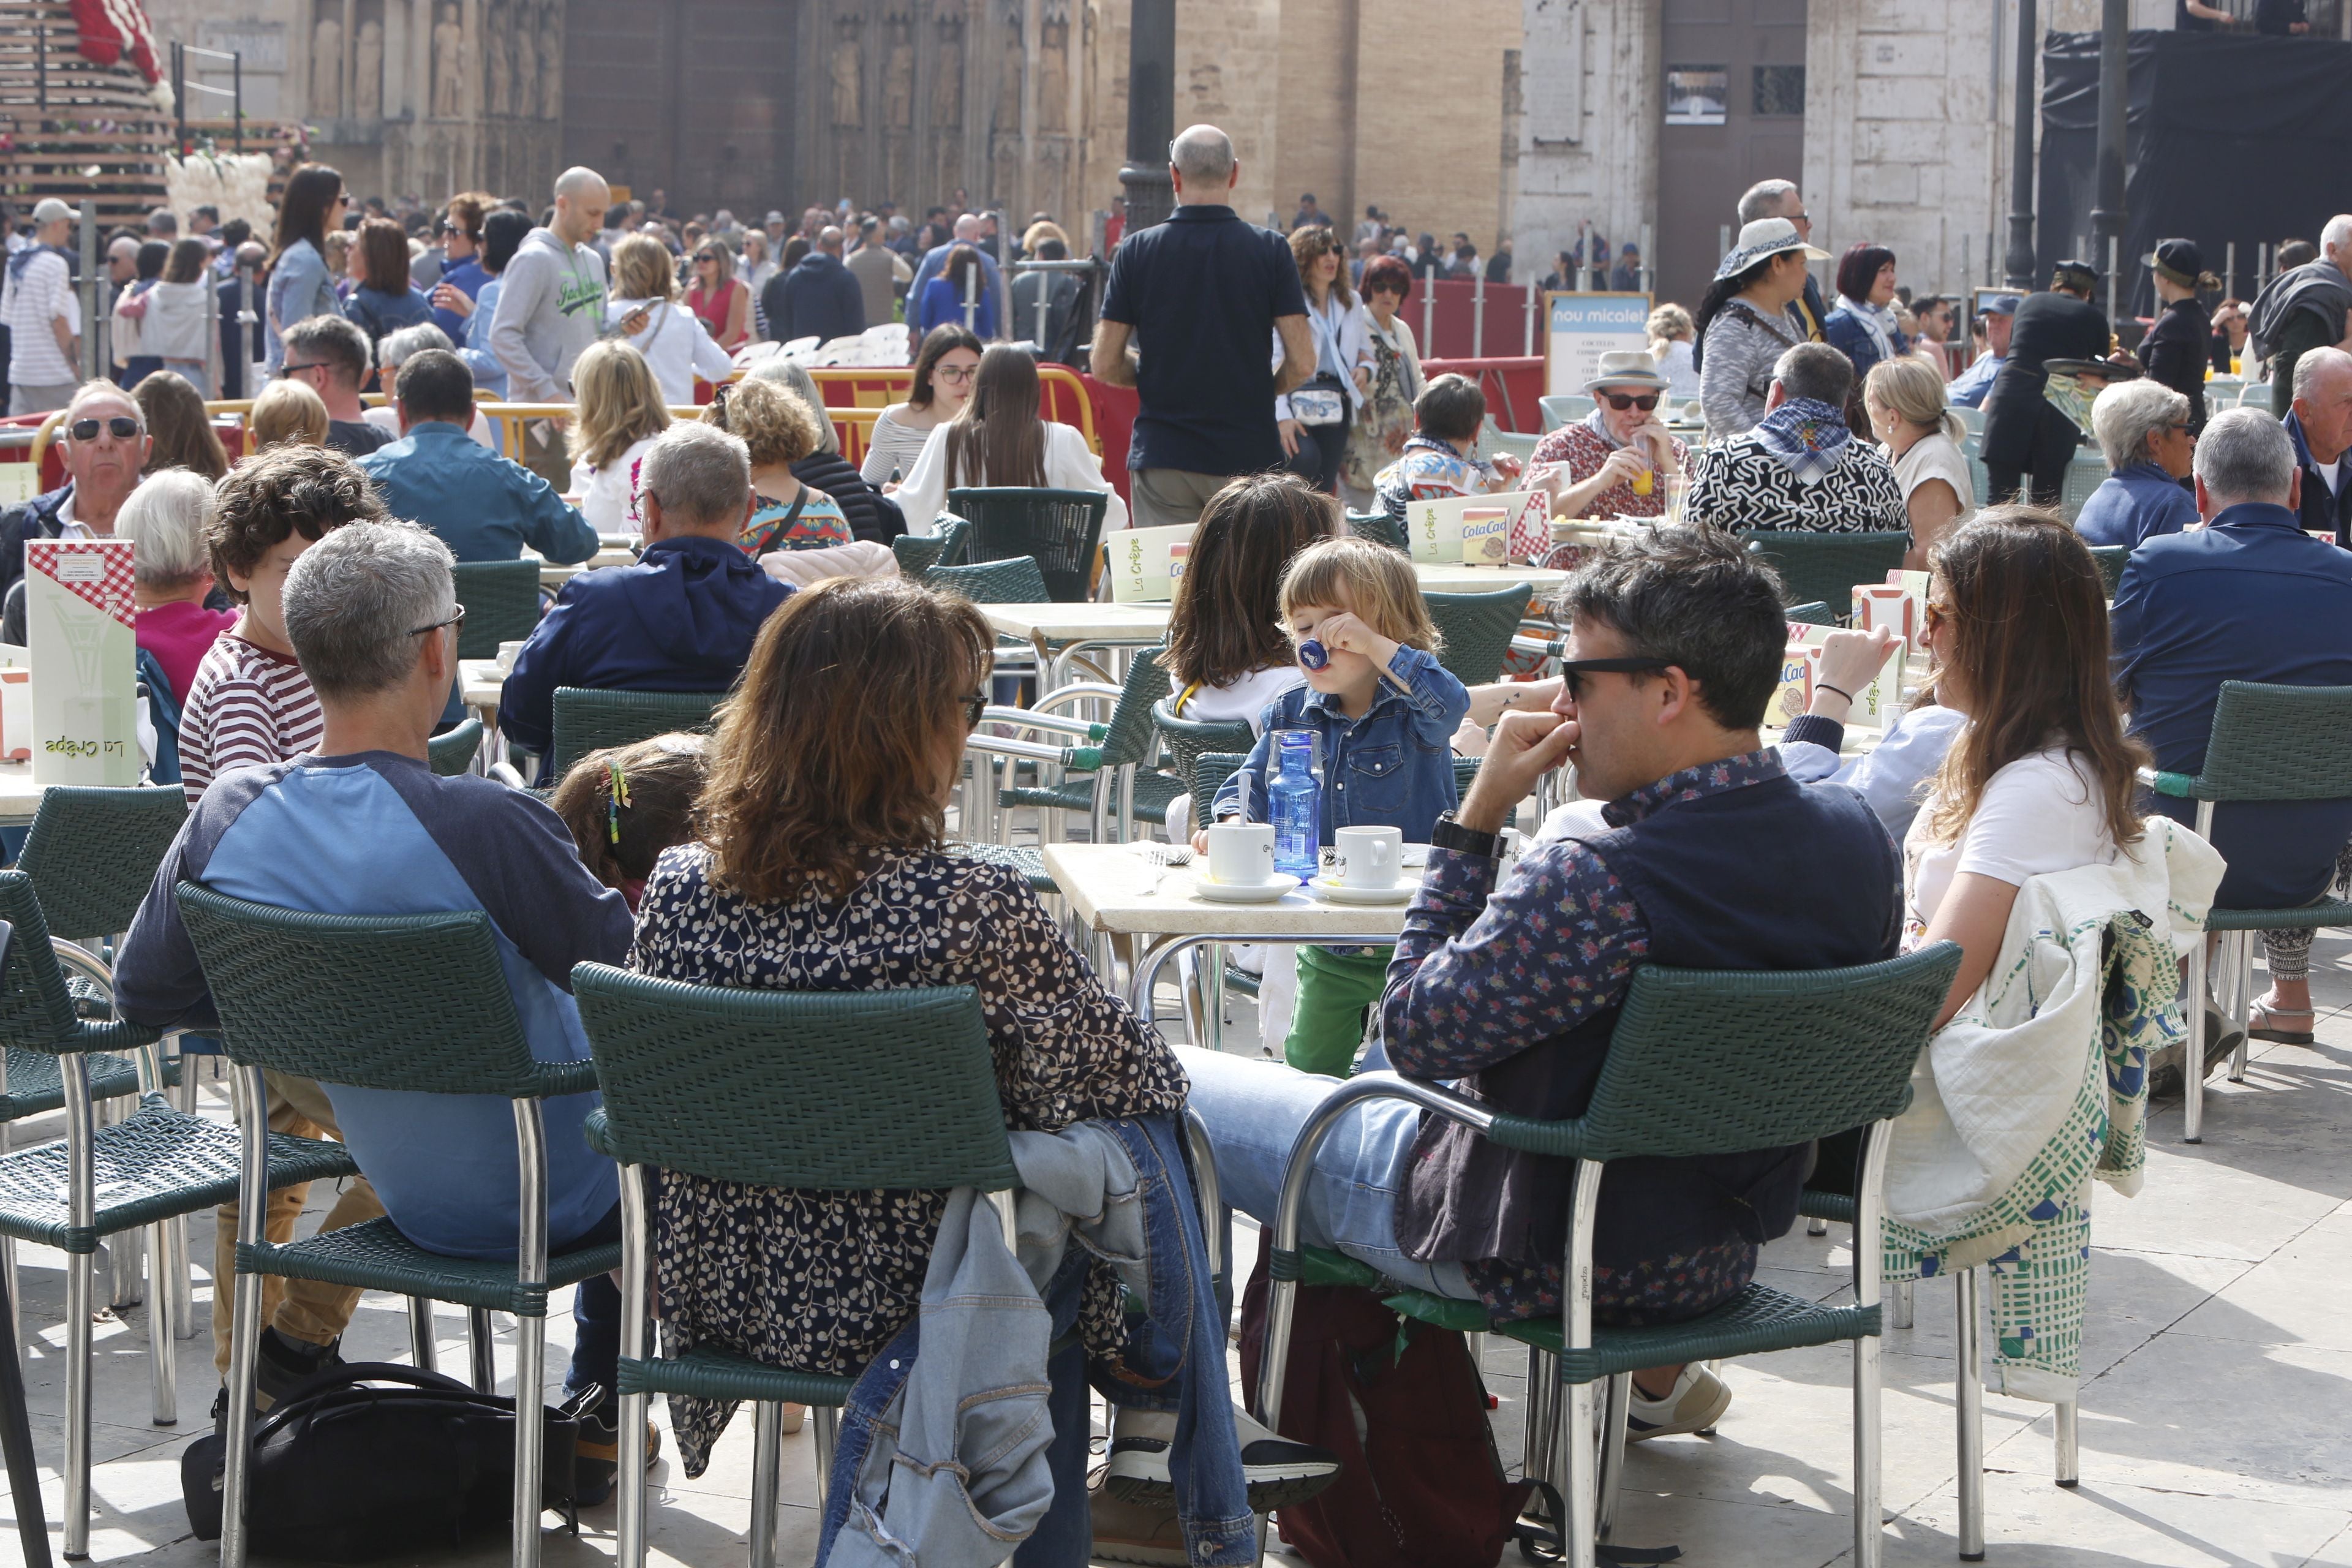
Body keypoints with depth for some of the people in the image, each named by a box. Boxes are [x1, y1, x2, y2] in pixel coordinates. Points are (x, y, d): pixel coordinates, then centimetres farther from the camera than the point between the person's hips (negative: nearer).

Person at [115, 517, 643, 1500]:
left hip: (410, 1194, 6)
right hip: (549, 1195, -5)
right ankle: (598, 1411, 28)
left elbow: (145, 994, 0)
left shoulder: (229, 817, -14)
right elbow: (626, 968, -16)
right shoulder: (483, 824, -31)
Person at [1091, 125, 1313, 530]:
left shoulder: (1136, 251, -2)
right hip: (1248, 455, -1)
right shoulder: (1270, 251, -4)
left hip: (1161, 457, 1)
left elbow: (1105, 366, -1)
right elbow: (1302, 364, -7)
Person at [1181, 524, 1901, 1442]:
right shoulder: (1856, 839, -10)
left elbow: (1416, 1035, -19)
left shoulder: (1596, 883, -33)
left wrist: (1478, 817, -15)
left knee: (1177, 1086, 9)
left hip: (1543, 1255, -7)